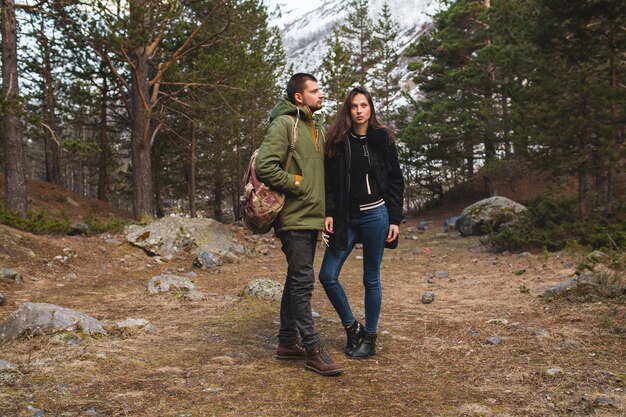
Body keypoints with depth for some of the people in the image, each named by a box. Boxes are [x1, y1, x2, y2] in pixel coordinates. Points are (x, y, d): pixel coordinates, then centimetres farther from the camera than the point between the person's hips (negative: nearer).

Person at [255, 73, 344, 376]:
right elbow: (265, 166, -19)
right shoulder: (284, 124, -10)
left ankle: (287, 342, 24)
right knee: (303, 281, -7)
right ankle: (313, 351, -2)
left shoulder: (317, 127, 17)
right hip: (294, 217, -9)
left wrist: (326, 210, 13)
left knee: (297, 281, 14)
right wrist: (297, 184, -13)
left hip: (312, 216, 9)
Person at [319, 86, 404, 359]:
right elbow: (330, 181, 6)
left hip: (375, 215, -3)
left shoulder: (383, 139, 2)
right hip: (346, 218, 3)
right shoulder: (337, 141, 6)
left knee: (371, 280, 4)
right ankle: (351, 326, 18)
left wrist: (395, 219, -4)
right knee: (327, 276, -3)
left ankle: (369, 338, 18)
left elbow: (395, 181, 2)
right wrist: (329, 213, -5)